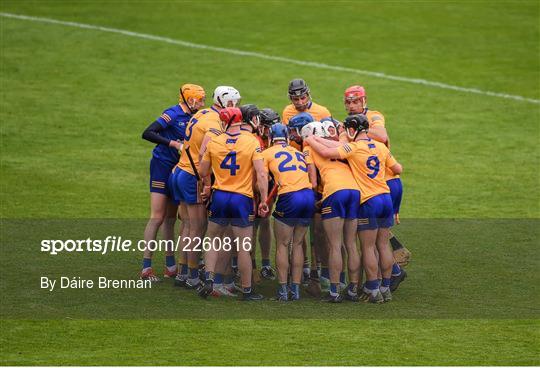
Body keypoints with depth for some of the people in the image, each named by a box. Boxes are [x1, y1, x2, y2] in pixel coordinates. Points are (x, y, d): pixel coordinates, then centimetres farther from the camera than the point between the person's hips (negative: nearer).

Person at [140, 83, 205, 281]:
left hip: (177, 168, 8)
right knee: (157, 217, -10)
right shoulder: (173, 114, -14)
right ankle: (146, 267, -8)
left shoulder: (191, 117, 9)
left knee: (170, 218, 12)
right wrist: (174, 143, -26)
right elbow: (147, 133, -22)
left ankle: (170, 266, 17)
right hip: (162, 165, -8)